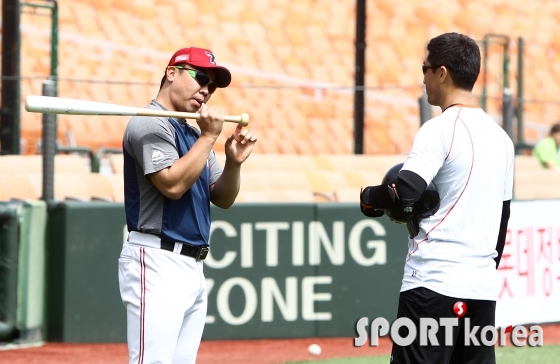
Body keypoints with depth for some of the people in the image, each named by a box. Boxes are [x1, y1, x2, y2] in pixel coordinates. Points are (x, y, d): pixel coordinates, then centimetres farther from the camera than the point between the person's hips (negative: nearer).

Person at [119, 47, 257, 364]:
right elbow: (173, 184, -21)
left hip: (193, 265, 10)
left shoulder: (194, 133, 19)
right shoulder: (150, 124, -8)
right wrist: (209, 137, -14)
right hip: (157, 263, -10)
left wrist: (234, 162, -2)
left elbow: (222, 199, 17)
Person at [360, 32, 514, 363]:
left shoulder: (441, 130, -9)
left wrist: (369, 198, -2)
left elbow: (404, 194, -21)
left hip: (434, 283, -7)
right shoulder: (501, 137, 15)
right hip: (483, 287, 7)